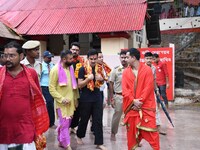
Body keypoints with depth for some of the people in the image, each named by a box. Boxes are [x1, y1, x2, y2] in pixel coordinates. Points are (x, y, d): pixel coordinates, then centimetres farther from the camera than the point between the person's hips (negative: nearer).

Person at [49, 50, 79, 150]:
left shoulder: (71, 68, 7)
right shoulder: (55, 69, -13)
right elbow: (51, 88, -14)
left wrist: (75, 98, 14)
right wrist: (62, 99, -19)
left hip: (71, 101, 7)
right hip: (62, 103, -6)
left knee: (67, 123, 15)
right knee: (64, 124, -3)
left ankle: (61, 141, 31)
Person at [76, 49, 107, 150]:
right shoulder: (83, 69, -9)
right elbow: (79, 85, -11)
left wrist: (101, 79, -7)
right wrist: (88, 78, -27)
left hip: (97, 98, 4)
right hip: (85, 99, -4)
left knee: (98, 120, 4)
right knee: (84, 119, 10)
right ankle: (79, 136, 35)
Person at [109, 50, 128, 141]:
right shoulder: (116, 70, -4)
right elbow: (111, 84, -1)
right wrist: (111, 98, -3)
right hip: (119, 96, -1)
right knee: (117, 116, 10)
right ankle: (113, 133, 28)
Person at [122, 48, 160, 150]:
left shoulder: (147, 70, -4)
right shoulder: (126, 72, 6)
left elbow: (148, 88, -9)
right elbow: (124, 90, -1)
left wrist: (139, 101, -14)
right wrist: (133, 101, -13)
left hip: (146, 106, -3)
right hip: (131, 106, 3)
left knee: (150, 130, -3)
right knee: (131, 130, 10)